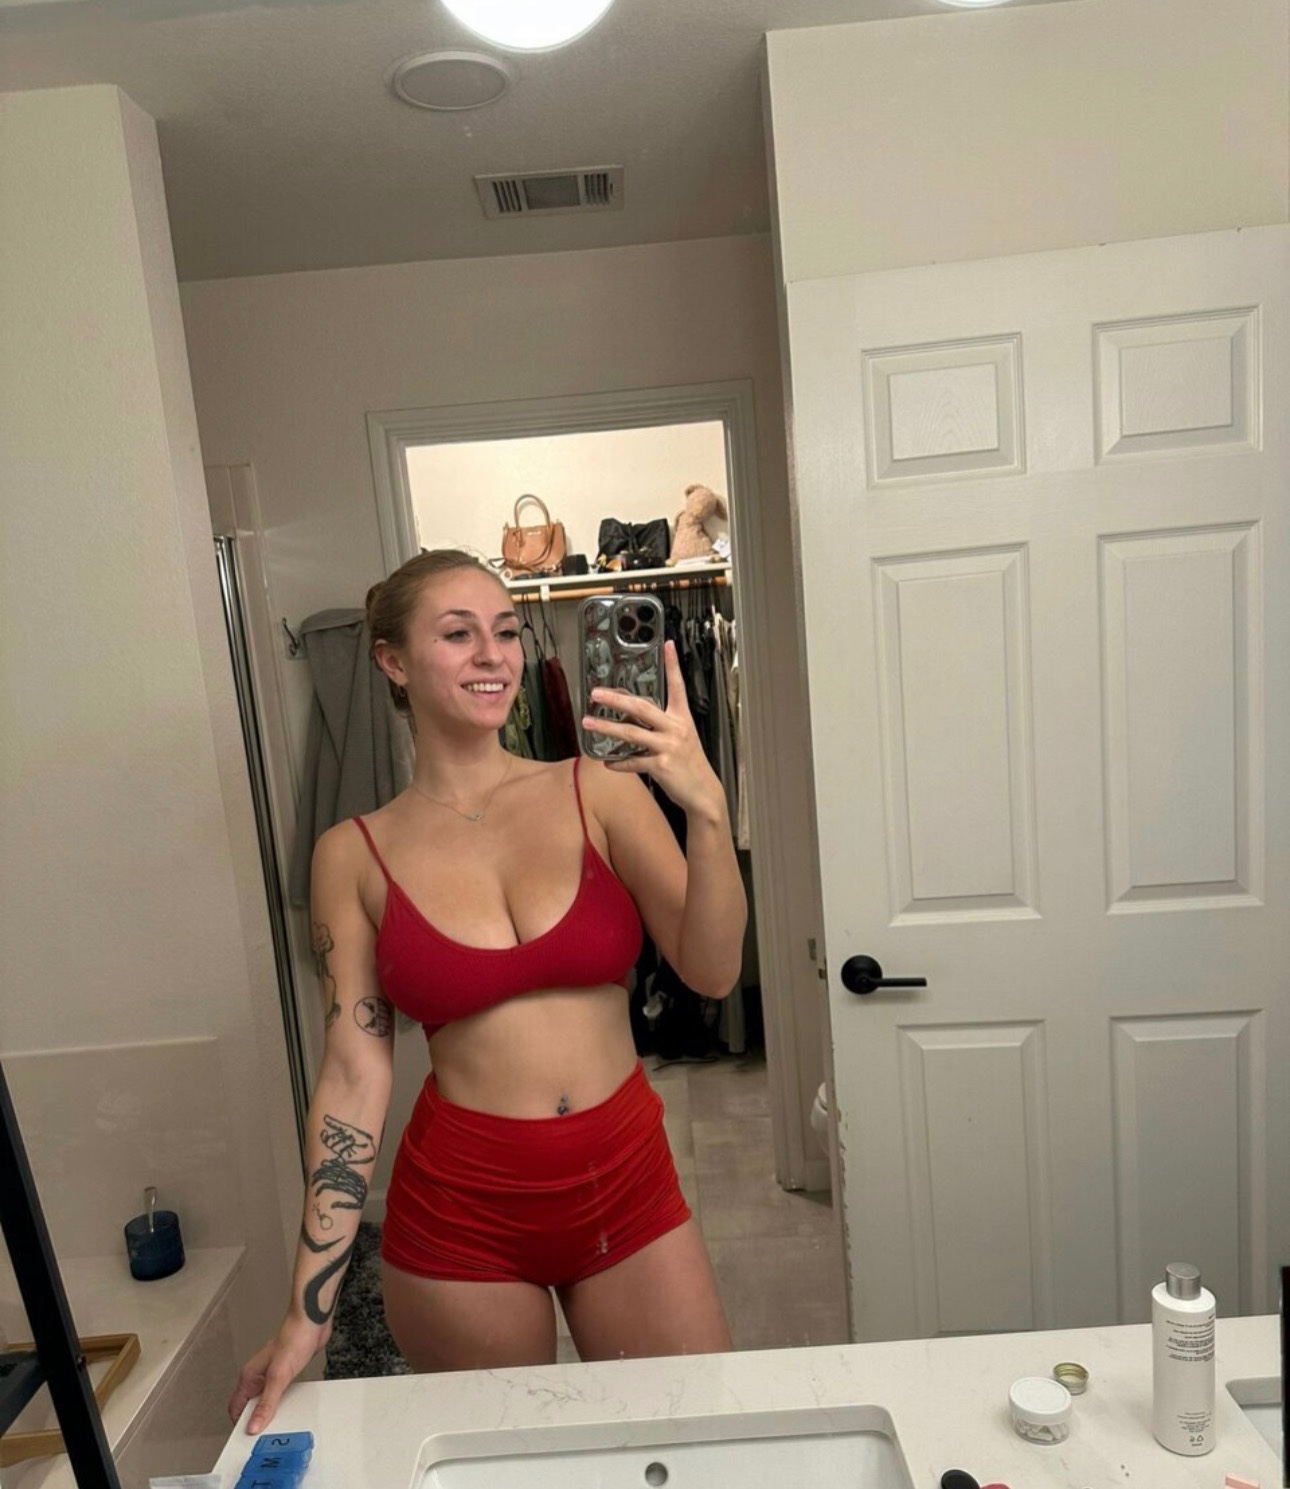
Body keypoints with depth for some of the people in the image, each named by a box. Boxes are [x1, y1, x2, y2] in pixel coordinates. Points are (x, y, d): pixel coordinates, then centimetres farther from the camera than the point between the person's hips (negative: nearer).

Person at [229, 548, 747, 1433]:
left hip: (627, 1185, 1)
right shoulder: (355, 855, -5)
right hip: (460, 1209, 0)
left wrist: (706, 808, -28)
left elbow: (713, 973, -12)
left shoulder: (599, 793, -7)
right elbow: (355, 1072, -4)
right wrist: (309, 1310, -5)